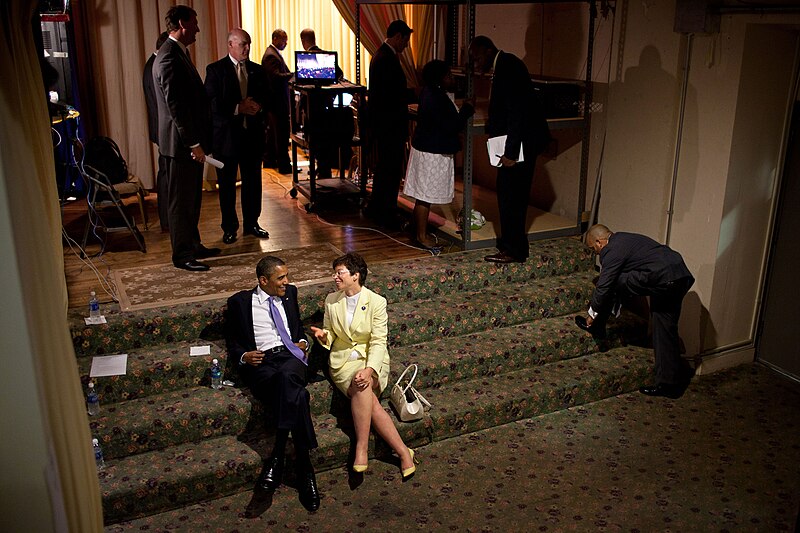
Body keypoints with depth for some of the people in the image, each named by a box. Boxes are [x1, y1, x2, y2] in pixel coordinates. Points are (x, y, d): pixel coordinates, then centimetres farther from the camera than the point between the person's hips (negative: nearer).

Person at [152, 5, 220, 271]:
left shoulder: (178, 53, 15)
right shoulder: (170, 58, -19)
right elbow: (176, 106, -23)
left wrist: (198, 140, 19)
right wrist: (194, 144, -22)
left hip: (190, 141, 10)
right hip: (181, 143, -10)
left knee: (192, 198, 18)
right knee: (181, 200, 0)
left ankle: (193, 245, 30)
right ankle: (182, 256, 9)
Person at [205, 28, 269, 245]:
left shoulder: (257, 70, 11)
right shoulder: (215, 70, -2)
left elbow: (267, 97, 12)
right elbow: (212, 103, -10)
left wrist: (258, 107, -10)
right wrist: (239, 108, -19)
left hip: (252, 134, 4)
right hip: (226, 136, -3)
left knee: (253, 181, 8)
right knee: (227, 184, 4)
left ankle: (252, 223, 22)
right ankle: (229, 228, 15)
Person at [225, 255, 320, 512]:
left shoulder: (290, 293, 22)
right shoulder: (240, 301, 13)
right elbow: (231, 340, 17)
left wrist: (302, 342, 11)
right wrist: (243, 356, -4)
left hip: (291, 356, 2)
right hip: (261, 363, -2)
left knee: (287, 377, -39)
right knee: (295, 394, -36)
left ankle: (278, 456, -35)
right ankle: (304, 467, -32)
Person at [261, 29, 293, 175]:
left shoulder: (274, 53, 18)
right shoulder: (271, 55, -16)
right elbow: (276, 76, -27)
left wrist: (290, 76, 13)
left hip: (275, 100, 11)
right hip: (278, 100, -11)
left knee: (273, 132, 16)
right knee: (282, 133, -9)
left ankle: (269, 160, 25)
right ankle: (283, 164, -7)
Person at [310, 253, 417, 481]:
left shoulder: (377, 302, -5)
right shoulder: (331, 301, 7)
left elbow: (378, 342, -10)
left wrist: (369, 370, -27)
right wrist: (324, 336, -9)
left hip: (372, 360, -2)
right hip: (343, 361, 2)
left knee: (363, 385, -36)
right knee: (370, 401, -28)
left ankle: (361, 449, -27)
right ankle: (403, 451, -26)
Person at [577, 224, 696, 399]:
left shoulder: (612, 250, -4)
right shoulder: (624, 238, 26)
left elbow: (603, 286, 0)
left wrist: (592, 315, 14)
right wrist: (614, 309, 41)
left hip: (662, 280, -10)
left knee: (614, 283, 3)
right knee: (665, 329, 14)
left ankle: (596, 326, 19)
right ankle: (670, 383, 18)